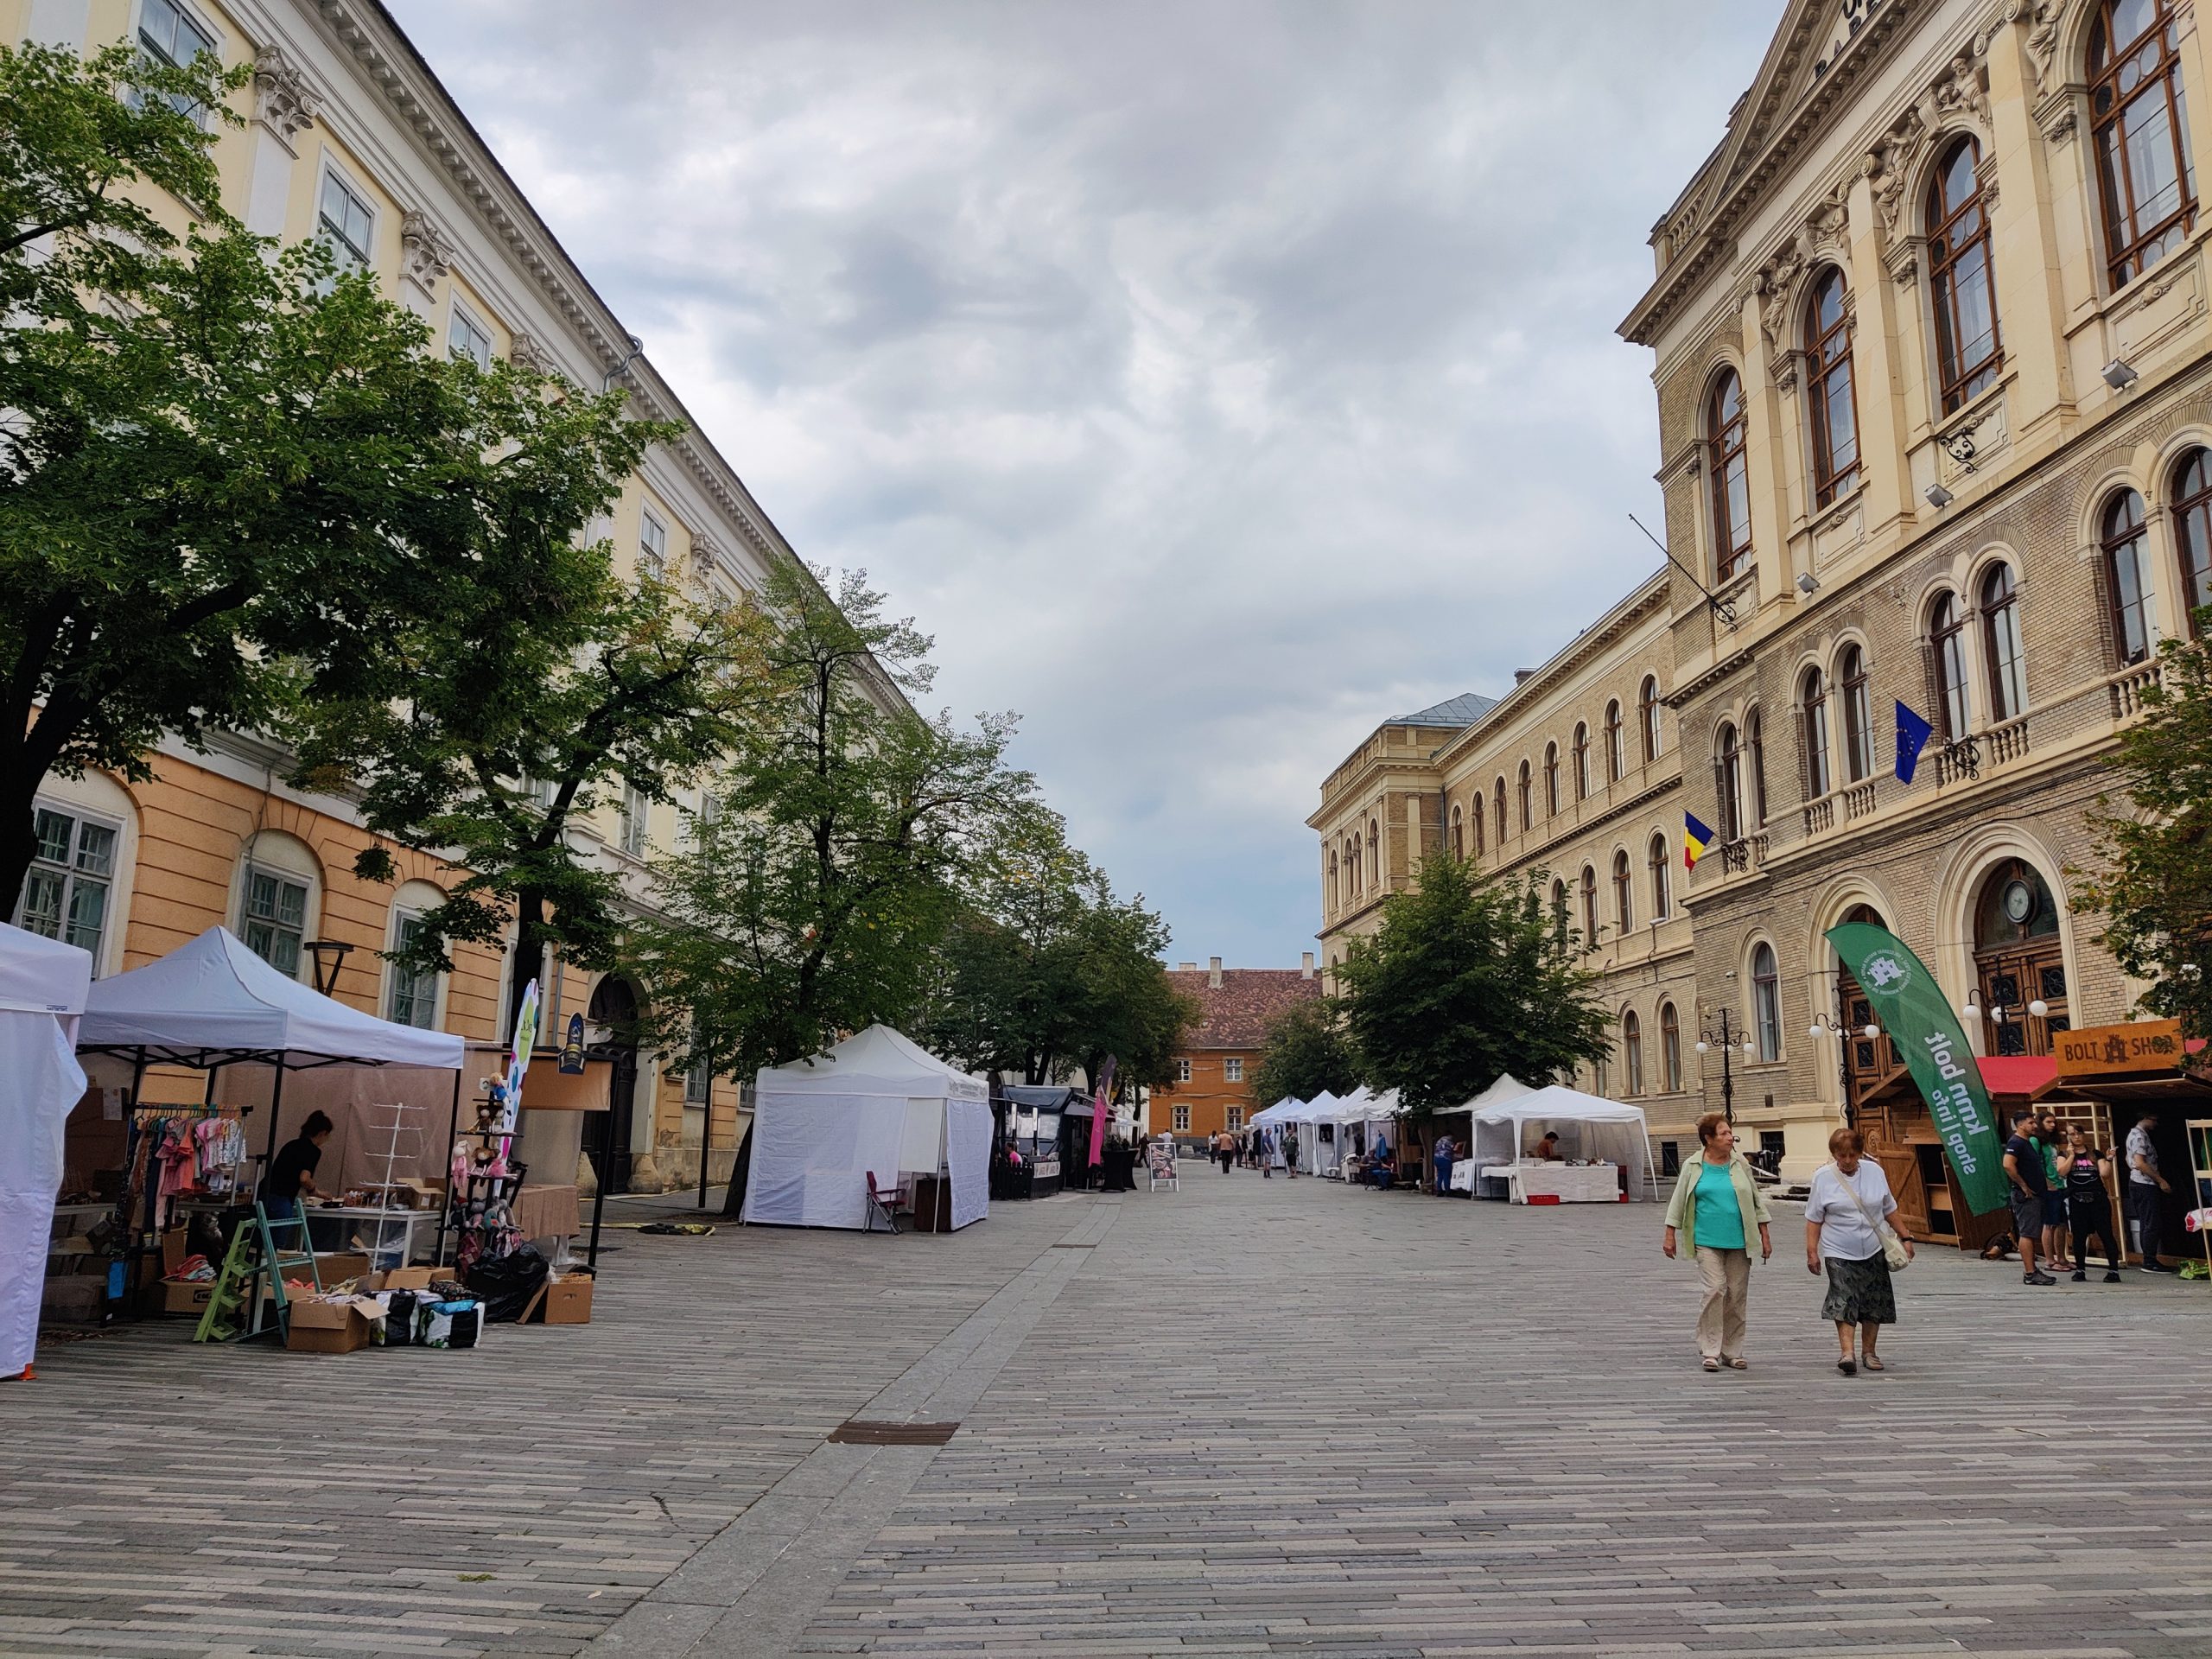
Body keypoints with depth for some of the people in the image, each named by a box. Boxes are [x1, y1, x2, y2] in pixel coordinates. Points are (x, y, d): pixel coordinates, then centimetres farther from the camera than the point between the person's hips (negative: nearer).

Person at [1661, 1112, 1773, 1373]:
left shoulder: (1740, 1164, 6)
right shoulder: (1693, 1166, 1)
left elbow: (1756, 1200, 15)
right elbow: (1678, 1201, 7)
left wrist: (1765, 1235, 13)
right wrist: (1670, 1236, 5)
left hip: (1739, 1242, 2)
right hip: (1707, 1241, -2)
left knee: (1737, 1295, 4)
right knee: (1714, 1290, -12)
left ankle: (1732, 1352, 16)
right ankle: (1710, 1351, -4)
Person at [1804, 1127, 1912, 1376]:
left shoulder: (1874, 1171, 3)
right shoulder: (1823, 1177, -5)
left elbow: (1889, 1209, 15)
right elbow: (1814, 1218, -3)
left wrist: (1904, 1237, 14)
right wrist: (1812, 1251, -7)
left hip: (1873, 1250, 3)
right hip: (1839, 1252, -3)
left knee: (1874, 1302, 7)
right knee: (1843, 1301, -15)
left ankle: (1868, 1351, 20)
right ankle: (1847, 1353, -19)